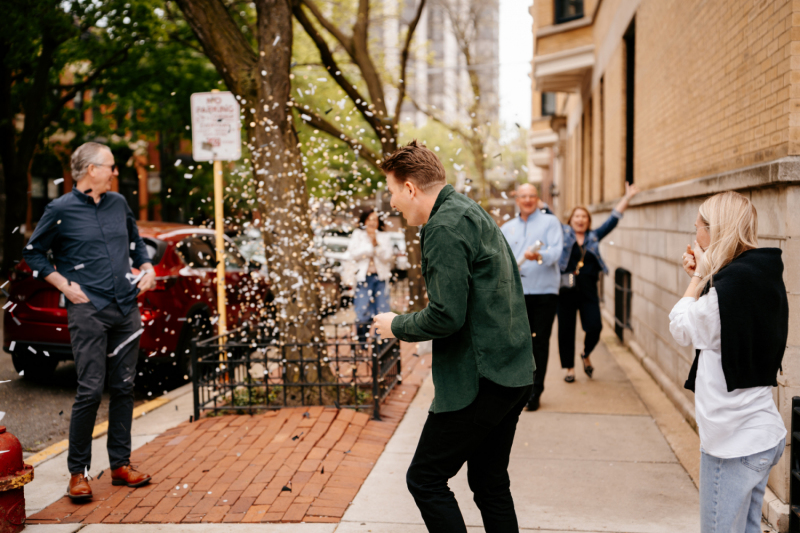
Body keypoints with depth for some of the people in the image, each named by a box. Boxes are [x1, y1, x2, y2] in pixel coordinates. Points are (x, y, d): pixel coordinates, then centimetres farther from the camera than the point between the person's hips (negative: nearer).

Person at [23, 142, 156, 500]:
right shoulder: (61, 209, -3)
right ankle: (77, 472, 9)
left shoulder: (118, 203, 11)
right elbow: (33, 253, 4)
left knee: (124, 388, 8)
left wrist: (147, 268, 8)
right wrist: (65, 286, -5)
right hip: (88, 311, -5)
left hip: (126, 309, 5)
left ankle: (120, 464, 19)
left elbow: (135, 242, 25)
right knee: (90, 391, -6)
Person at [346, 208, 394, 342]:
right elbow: (354, 254, -5)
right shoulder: (358, 235, 9)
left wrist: (376, 244, -13)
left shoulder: (384, 237, 11)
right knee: (362, 314, -7)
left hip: (380, 277, 1)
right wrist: (369, 244, -10)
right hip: (363, 277, -1)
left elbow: (388, 257, -3)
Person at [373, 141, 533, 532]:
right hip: (512, 374, 10)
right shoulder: (473, 213, 15)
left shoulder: (444, 227, -16)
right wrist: (420, 325, 18)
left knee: (425, 479, 1)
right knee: (490, 484, 18)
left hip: (478, 380, -10)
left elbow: (446, 317, -22)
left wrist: (397, 327, -5)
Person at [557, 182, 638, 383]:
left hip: (588, 291, 2)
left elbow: (613, 220, 11)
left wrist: (627, 198, 10)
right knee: (566, 331, 2)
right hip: (566, 291, -1)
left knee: (594, 327, -8)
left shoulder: (594, 237, 12)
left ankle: (586, 354, 23)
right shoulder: (563, 233, 7)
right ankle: (569, 368, 18)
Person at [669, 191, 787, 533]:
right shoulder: (762, 275, 8)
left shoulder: (733, 282, -22)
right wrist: (704, 278, 10)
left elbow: (682, 329, -9)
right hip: (762, 433, 10)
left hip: (734, 441, -10)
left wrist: (699, 276, -1)